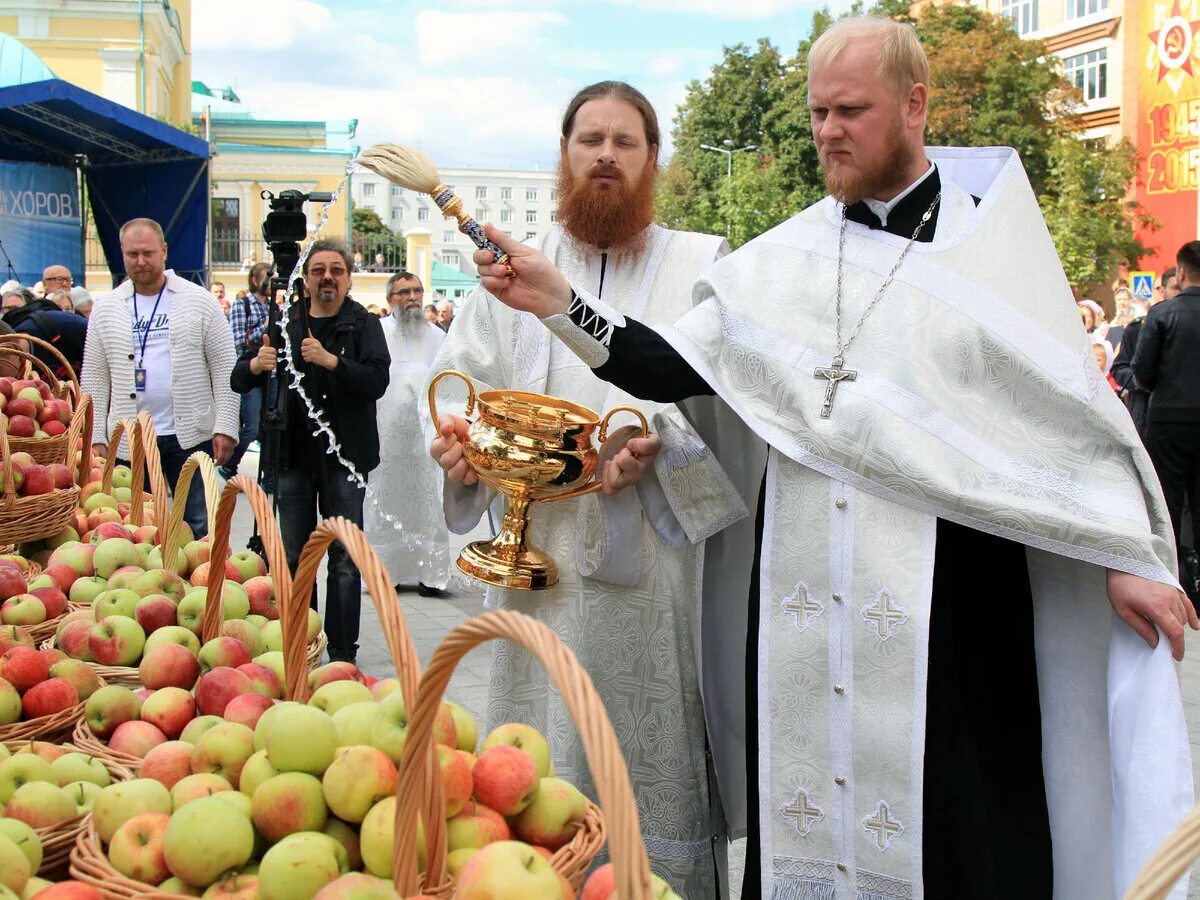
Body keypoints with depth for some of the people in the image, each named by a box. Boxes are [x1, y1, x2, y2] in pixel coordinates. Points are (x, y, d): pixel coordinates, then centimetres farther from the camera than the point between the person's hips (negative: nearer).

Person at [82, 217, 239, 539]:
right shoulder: (106, 308, 8)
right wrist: (97, 437, 2)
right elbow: (94, 379, 8)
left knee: (198, 529, 3)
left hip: (190, 436, -2)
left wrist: (225, 427, -7)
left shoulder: (199, 301, 2)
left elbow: (225, 369, 0)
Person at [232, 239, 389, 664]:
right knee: (294, 556, 8)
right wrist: (255, 364, -18)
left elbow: (377, 381, -15)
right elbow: (238, 380, 5)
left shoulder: (363, 324, 0)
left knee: (345, 560, 0)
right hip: (293, 454, 3)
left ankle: (342, 653, 6)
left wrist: (331, 360, -29)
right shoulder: (285, 322, 9)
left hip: (344, 454, -3)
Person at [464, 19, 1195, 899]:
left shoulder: (991, 237, 0)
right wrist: (556, 298, -8)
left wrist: (1128, 557, -1)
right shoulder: (785, 256, 8)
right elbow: (670, 369, 3)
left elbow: (1072, 405, 1)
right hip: (806, 600, 3)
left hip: (950, 596, -3)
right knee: (804, 820, 10)